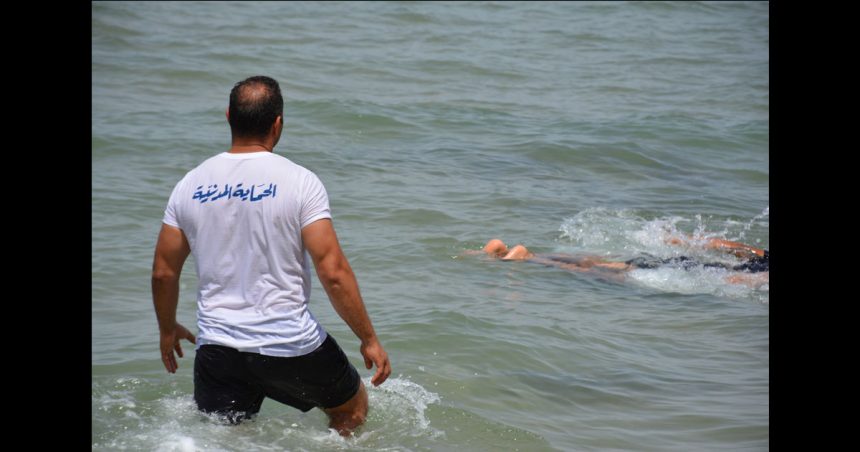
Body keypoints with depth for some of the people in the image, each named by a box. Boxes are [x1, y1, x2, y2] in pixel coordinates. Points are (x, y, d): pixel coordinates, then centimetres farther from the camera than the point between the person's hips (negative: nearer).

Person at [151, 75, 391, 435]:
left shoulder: (190, 184, 2)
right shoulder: (299, 181, -10)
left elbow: (164, 272, 8)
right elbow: (333, 272, -14)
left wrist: (168, 329, 25)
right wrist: (369, 339, -4)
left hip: (216, 347, 3)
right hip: (291, 346, -2)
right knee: (352, 409, 23)